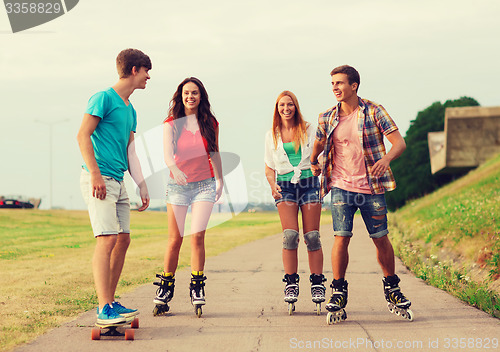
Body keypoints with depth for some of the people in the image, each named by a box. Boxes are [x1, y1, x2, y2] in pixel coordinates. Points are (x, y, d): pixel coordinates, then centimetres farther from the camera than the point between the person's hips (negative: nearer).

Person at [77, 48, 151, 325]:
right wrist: (95, 174, -20)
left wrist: (142, 185, 19)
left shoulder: (130, 110, 20)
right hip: (99, 179, -9)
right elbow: (83, 136, -12)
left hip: (118, 182, 9)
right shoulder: (104, 98, -6)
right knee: (107, 240, -16)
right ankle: (104, 309, -18)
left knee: (123, 240, 8)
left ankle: (110, 303, 17)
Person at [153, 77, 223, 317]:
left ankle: (197, 291, -3)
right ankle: (164, 292, 14)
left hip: (204, 185, 1)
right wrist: (175, 169, -39)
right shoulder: (172, 123, -3)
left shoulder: (210, 123, 3)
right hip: (178, 185, 0)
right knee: (175, 239, 1)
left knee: (197, 235, -12)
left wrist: (220, 180, 23)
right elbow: (167, 152, -20)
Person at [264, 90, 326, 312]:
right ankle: (291, 284, -4)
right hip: (285, 186, 1)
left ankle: (317, 284, 2)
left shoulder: (308, 130, 9)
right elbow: (269, 168, 17)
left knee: (312, 236, -5)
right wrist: (273, 185, -2)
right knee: (290, 236, -13)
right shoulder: (272, 136, 13)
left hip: (309, 183, 0)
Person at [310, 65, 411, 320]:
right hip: (342, 187, 1)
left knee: (381, 239, 5)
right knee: (341, 238, -8)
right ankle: (338, 292, 2)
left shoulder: (374, 111, -3)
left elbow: (399, 142, -8)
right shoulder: (328, 119, 4)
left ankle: (391, 287, 23)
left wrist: (386, 158, -25)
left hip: (372, 188, -1)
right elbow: (318, 145, 25)